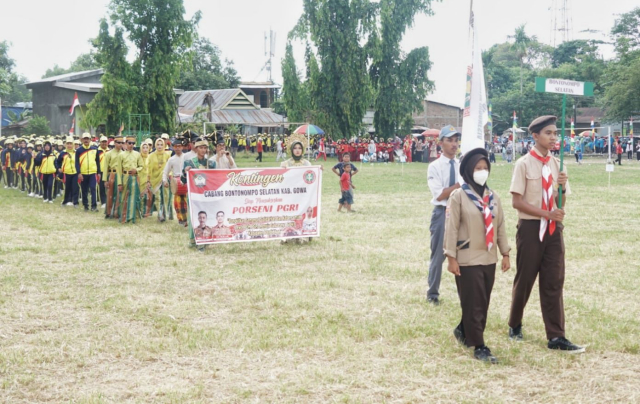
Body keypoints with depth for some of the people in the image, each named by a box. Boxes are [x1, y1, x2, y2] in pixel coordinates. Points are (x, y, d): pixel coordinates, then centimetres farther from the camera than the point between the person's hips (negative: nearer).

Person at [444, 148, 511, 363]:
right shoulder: (458, 196, -9)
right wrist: (451, 257, -13)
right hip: (467, 259, -6)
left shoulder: (493, 196, 8)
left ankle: (464, 331, 34)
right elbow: (451, 228, -10)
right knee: (473, 303, -4)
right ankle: (479, 346, 1)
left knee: (483, 303, 13)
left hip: (489, 258, 6)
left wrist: (505, 253, 11)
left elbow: (500, 226, 12)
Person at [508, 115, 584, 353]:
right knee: (525, 279, 6)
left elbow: (560, 204, 9)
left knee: (554, 282, 1)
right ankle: (515, 326, 27)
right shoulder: (524, 164, -8)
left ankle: (556, 337, 2)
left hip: (554, 228, 5)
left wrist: (562, 188, -12)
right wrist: (547, 214, -19)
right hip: (530, 228, -4)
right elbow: (516, 201, -12)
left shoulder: (557, 165, 8)